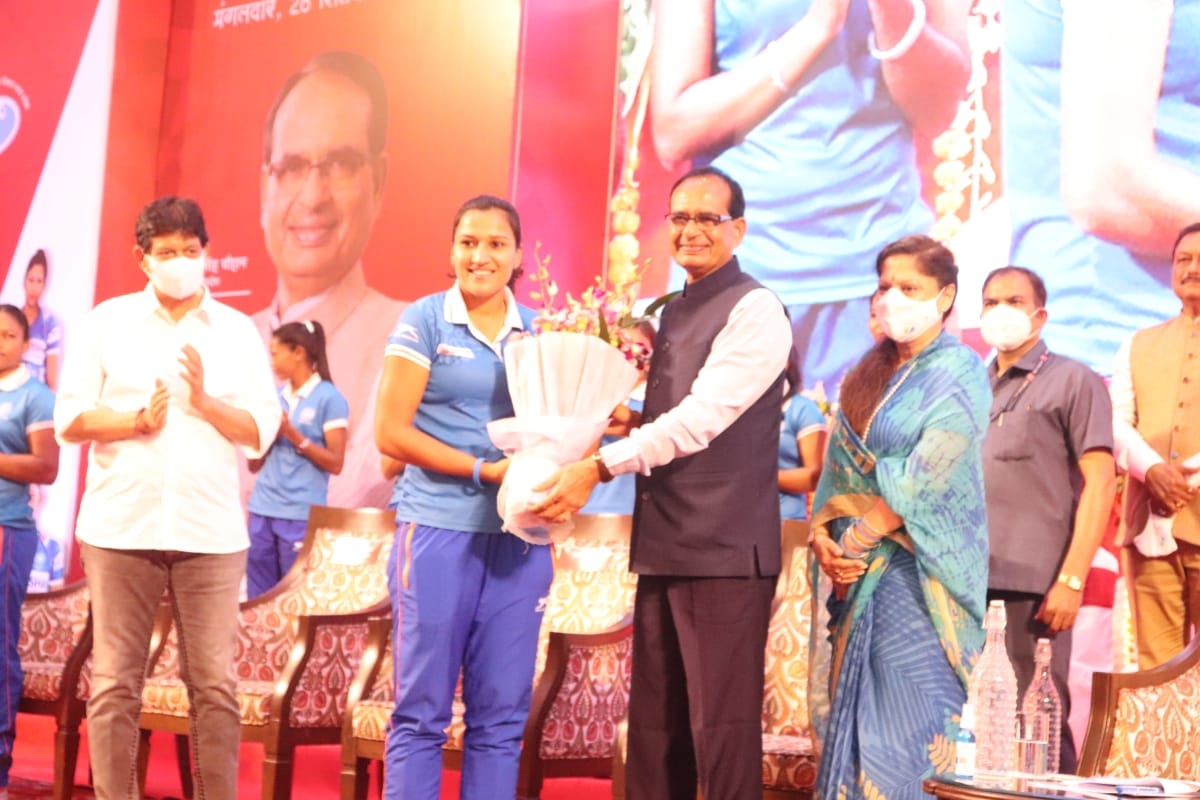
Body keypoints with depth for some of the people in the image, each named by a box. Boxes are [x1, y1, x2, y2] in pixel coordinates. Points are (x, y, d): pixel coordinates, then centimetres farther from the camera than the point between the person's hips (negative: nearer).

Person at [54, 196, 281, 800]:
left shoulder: (237, 330, 9)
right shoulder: (107, 321, 7)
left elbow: (262, 431, 3)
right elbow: (69, 418, 1)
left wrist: (206, 403, -13)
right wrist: (137, 420, -14)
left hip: (210, 533, 0)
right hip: (120, 527, 0)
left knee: (214, 684, -1)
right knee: (114, 682, 1)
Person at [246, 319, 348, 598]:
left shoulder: (329, 398, -3)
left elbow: (335, 463, -7)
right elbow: (254, 464, 16)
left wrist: (291, 433, -12)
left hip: (301, 516, -6)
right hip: (262, 512, 6)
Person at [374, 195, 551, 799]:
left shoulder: (537, 330, 10)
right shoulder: (425, 321, 0)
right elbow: (391, 431, -5)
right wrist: (484, 470, -14)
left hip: (520, 535, 4)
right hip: (440, 530, -4)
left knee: (501, 712, 6)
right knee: (422, 708, 1)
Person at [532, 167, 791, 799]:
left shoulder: (755, 311, -10)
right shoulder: (671, 314, 17)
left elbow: (704, 415, -21)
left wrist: (600, 467, -27)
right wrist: (632, 419, 2)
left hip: (724, 550, -8)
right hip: (662, 545, 8)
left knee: (721, 729, -4)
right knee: (654, 724, 12)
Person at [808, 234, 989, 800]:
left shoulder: (958, 375, -6)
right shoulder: (870, 373, 15)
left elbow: (924, 483, -14)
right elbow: (838, 465, 12)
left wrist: (856, 541, -11)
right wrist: (822, 533, -4)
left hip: (913, 570, -7)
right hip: (855, 565, 7)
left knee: (901, 723, -7)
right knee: (847, 710, 6)